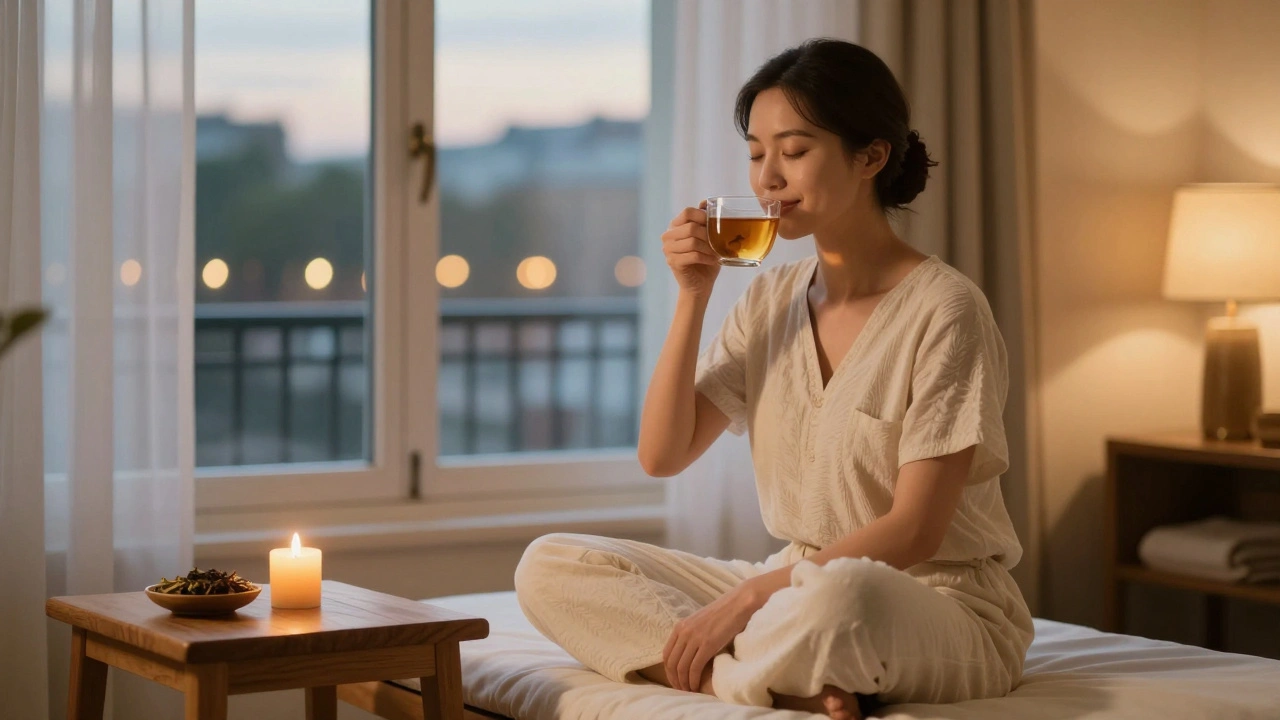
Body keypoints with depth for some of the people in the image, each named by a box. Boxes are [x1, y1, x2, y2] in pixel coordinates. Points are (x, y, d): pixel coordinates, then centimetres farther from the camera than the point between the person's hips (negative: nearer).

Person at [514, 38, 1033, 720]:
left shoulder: (943, 309, -12)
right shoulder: (770, 300, 8)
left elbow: (914, 530, -16)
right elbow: (662, 454, 5)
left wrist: (748, 594, -20)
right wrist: (692, 297, -4)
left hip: (943, 607, -7)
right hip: (798, 587, 7)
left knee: (839, 595, -44)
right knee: (549, 567, -9)